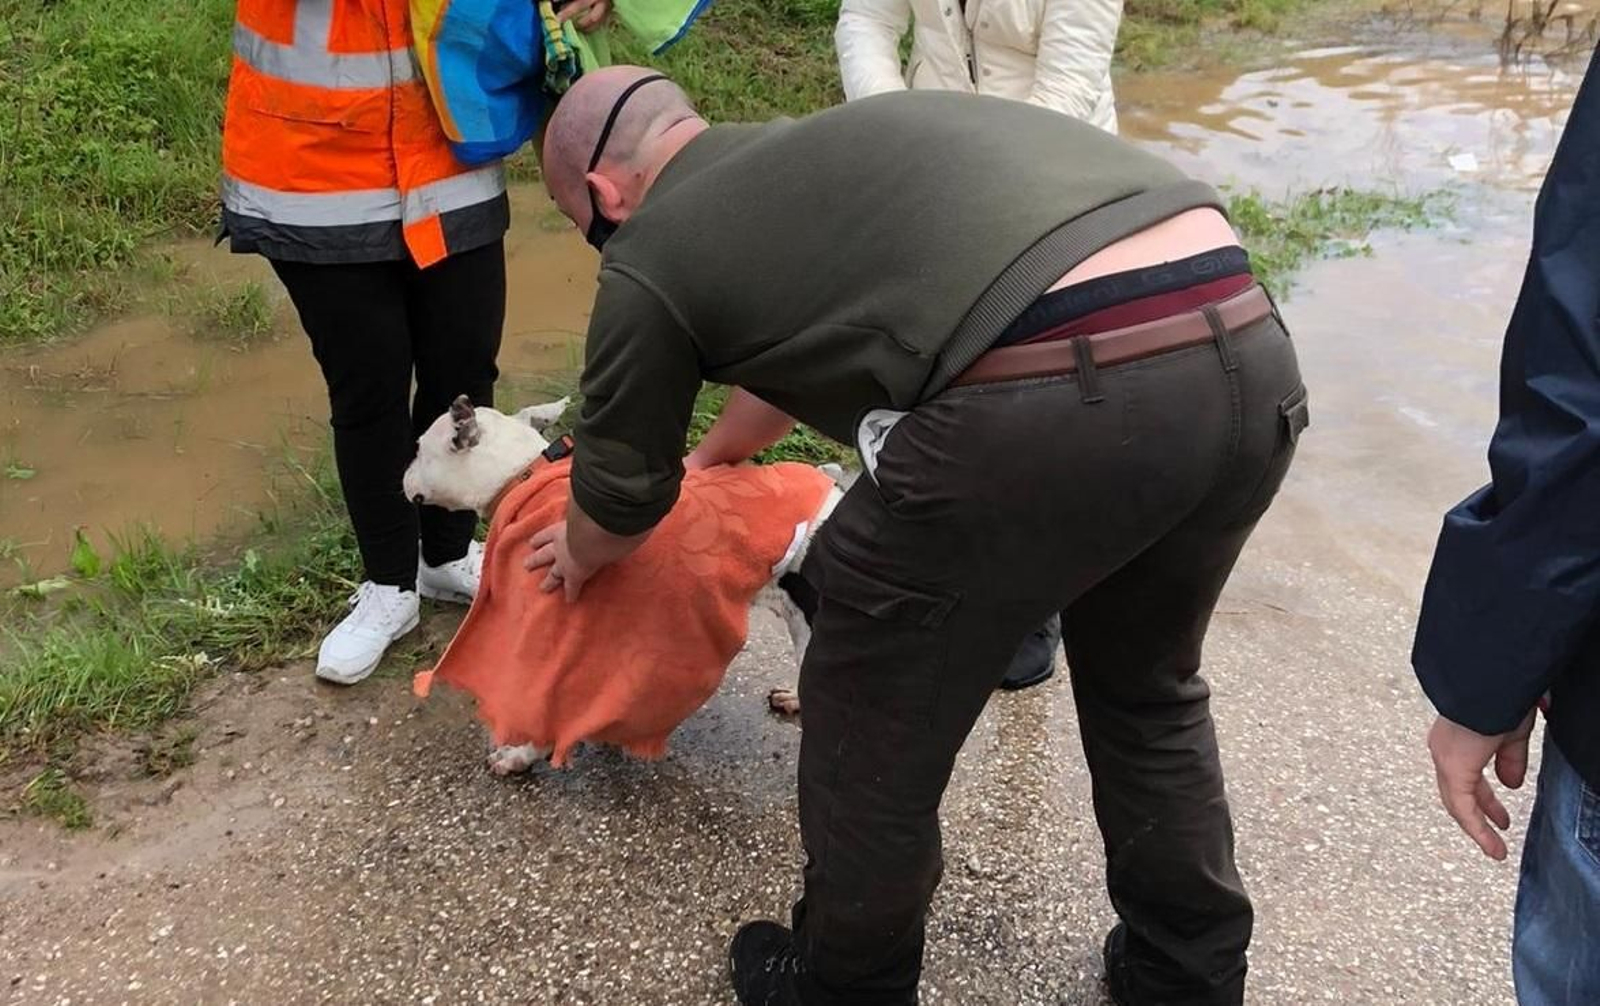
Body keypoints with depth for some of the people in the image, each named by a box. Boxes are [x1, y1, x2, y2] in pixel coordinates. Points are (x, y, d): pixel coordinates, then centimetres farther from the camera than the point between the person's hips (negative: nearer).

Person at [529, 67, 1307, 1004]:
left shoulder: (653, 250, 14)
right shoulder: (822, 150, 34)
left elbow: (623, 494, 26)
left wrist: (578, 557, 50)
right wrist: (713, 451, 68)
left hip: (1048, 405, -8)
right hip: (1249, 354, 8)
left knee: (874, 725, 18)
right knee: (1146, 688, 31)